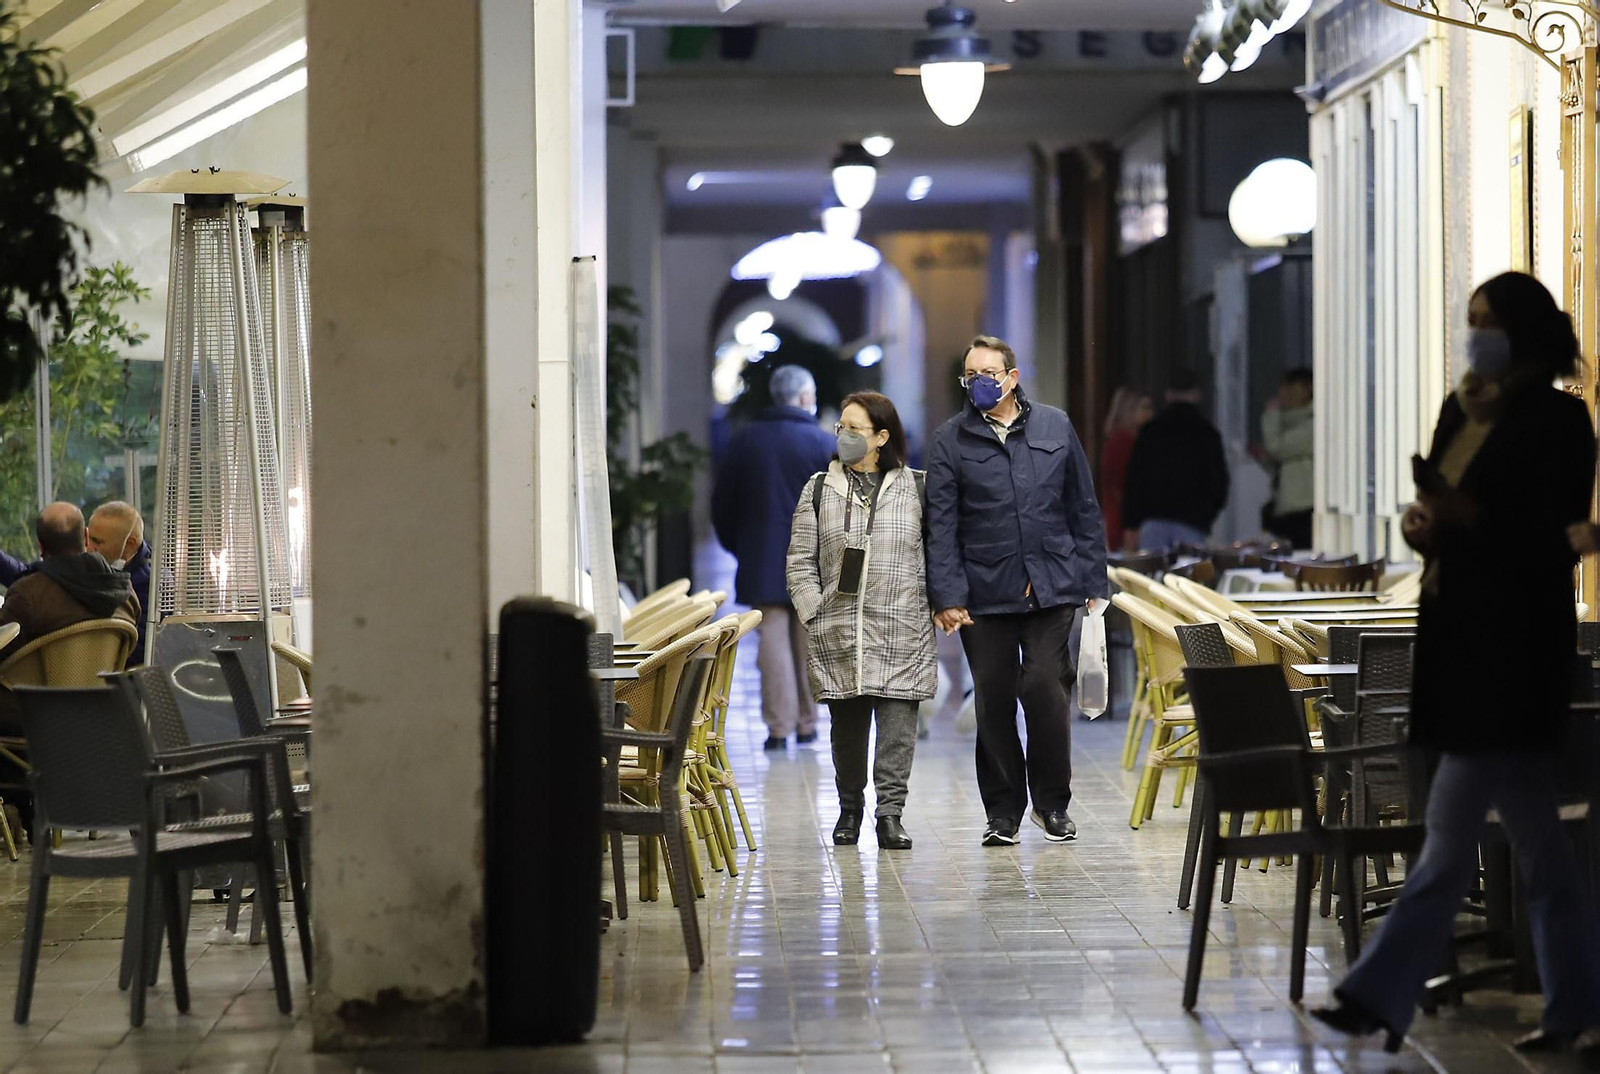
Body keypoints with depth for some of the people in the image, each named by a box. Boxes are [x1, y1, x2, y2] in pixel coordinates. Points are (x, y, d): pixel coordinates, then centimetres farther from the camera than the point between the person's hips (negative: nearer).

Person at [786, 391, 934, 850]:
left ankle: (890, 813, -9)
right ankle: (849, 808, 20)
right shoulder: (819, 490, 8)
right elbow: (801, 560, 8)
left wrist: (936, 606, -2)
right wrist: (813, 613, -2)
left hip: (902, 634, -2)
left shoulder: (915, 489, 5)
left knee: (897, 724, -9)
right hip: (838, 634, 2)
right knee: (847, 726, 7)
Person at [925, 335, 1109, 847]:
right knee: (994, 701, 3)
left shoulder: (1055, 427, 7)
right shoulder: (951, 440, 3)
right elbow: (941, 525, 0)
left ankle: (1053, 803, 9)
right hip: (985, 594, 0)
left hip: (1052, 588, 0)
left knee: (1046, 689, -8)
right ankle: (1003, 813, 14)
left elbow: (1084, 510, 11)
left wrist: (1092, 581, 6)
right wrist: (947, 596, -9)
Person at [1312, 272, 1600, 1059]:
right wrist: (1421, 523, -2)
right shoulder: (1462, 410, 14)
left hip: (1513, 645, -8)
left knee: (1450, 831, -7)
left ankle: (1381, 993, -6)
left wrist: (1468, 516, -26)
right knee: (1532, 838, 12)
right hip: (1460, 634, 8)